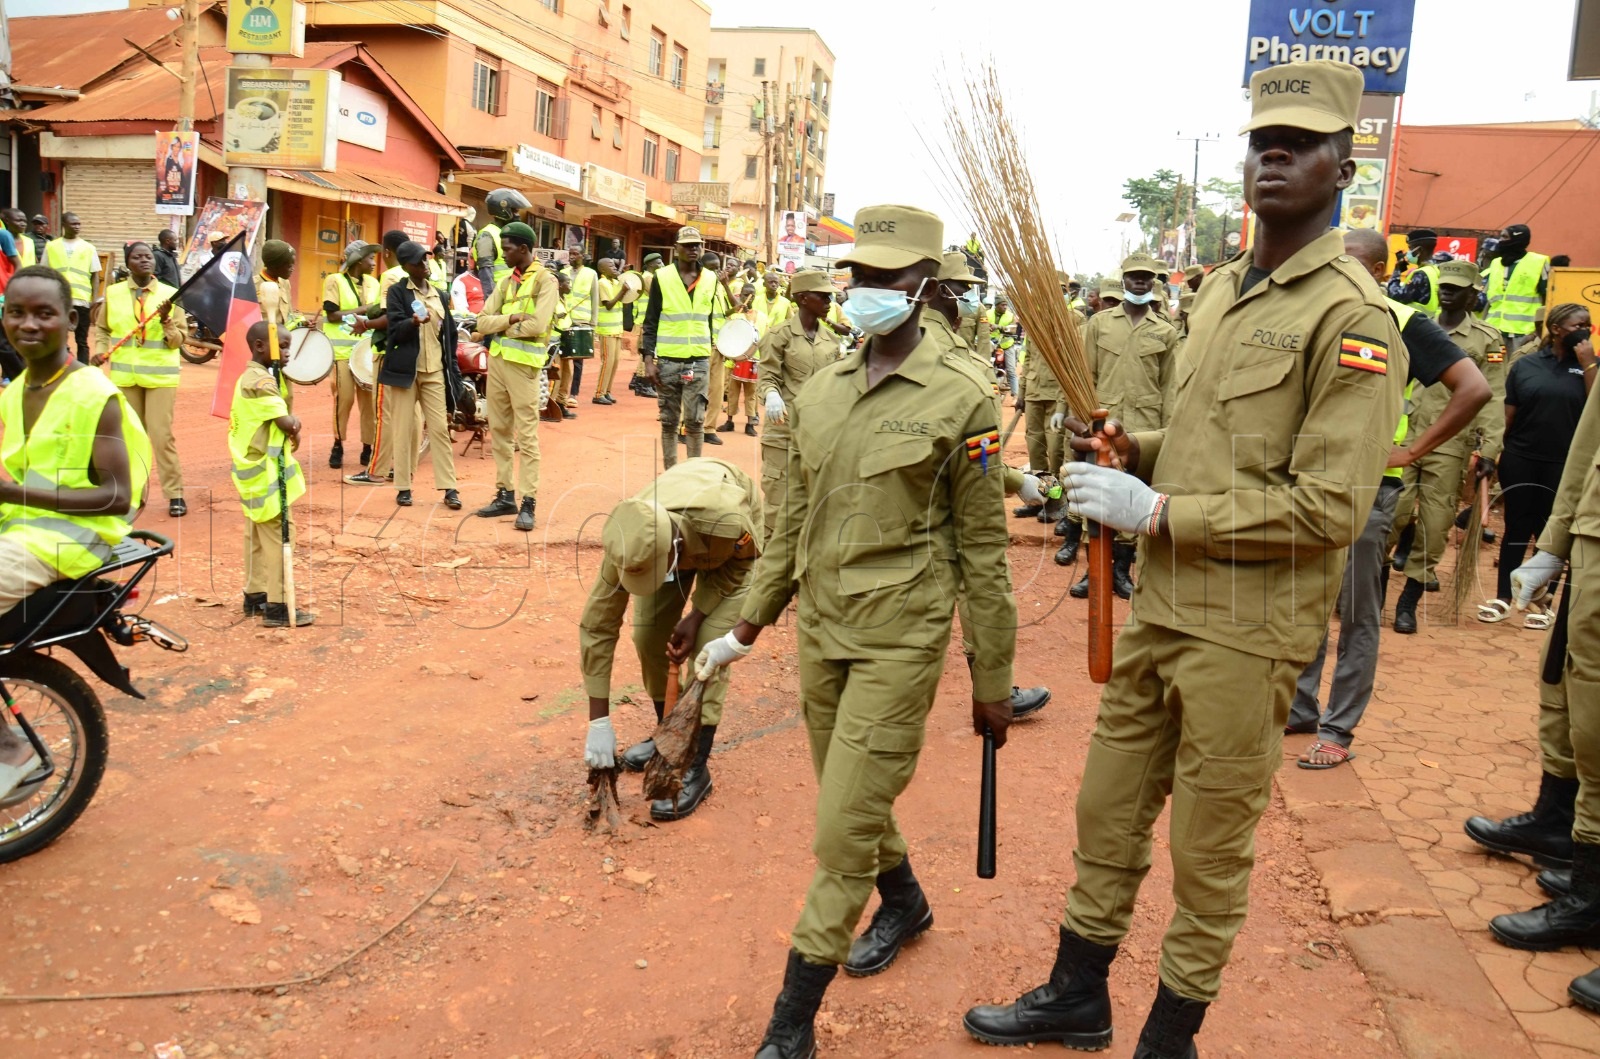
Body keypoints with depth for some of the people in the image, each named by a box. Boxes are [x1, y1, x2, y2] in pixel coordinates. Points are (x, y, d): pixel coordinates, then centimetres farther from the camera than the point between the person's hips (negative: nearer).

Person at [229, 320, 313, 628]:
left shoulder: (248, 377, 14)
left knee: (258, 535, 17)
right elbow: (287, 424, -25)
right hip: (267, 471, -10)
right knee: (279, 536, -7)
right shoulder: (263, 381, -18)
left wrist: (292, 424, -7)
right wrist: (296, 427, -3)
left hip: (254, 469, 10)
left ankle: (255, 595, 27)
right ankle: (276, 607, -5)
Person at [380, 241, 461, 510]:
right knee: (405, 429, 1)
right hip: (406, 369, -3)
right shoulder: (397, 292, -1)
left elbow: (449, 332, 16)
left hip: (434, 371, 3)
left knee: (440, 428, -1)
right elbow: (395, 332, -9)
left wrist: (452, 367, 9)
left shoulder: (438, 294, 14)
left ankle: (449, 488, 0)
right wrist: (413, 322, -30)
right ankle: (404, 486, 9)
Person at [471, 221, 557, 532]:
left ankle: (528, 503, -6)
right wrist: (510, 318, -11)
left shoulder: (545, 280, -5)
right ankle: (505, 495, 19)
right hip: (497, 361, 8)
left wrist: (498, 327, -6)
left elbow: (537, 325, -18)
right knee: (499, 431, 11)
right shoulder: (506, 282, 15)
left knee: (526, 436, -7)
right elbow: (483, 320, 6)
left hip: (524, 364, -7)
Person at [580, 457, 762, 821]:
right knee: (648, 634, -5)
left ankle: (696, 767, -7)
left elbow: (742, 559, -18)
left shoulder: (727, 522, -45)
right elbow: (597, 627, -27)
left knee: (708, 645, -16)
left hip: (728, 544, -3)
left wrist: (696, 616, -24)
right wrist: (599, 722, -27)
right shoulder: (630, 540, -35)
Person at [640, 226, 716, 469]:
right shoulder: (662, 277, -1)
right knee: (669, 421, 6)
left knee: (695, 421, -2)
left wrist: (711, 353, 13)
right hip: (668, 360, -1)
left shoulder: (710, 279, 7)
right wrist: (648, 358, -8)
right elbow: (650, 322, 0)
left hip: (699, 361, 1)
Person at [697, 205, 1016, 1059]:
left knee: (845, 825, -4)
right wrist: (748, 625, 15)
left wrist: (991, 682, -4)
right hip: (820, 629, 6)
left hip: (900, 638, -6)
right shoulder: (818, 392, 5)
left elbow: (982, 548, -7)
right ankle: (905, 903, 50)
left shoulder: (960, 397, -10)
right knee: (851, 799, 21)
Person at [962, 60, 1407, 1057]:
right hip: (1162, 606, 8)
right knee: (1107, 813, 17)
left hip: (1246, 632, -8)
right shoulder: (1220, 289, 12)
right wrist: (1133, 446, 4)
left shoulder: (1352, 317, -14)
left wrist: (1156, 512, -19)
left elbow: (1329, 507, -21)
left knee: (1210, 851, 9)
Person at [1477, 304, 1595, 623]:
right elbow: (1508, 414, 5)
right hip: (1520, 461, 0)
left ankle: (1543, 604, 17)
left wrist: (1587, 365, -12)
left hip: (1564, 466, 0)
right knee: (1516, 530, 7)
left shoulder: (1589, 366, 2)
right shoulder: (1525, 365, 3)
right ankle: (1502, 599, 16)